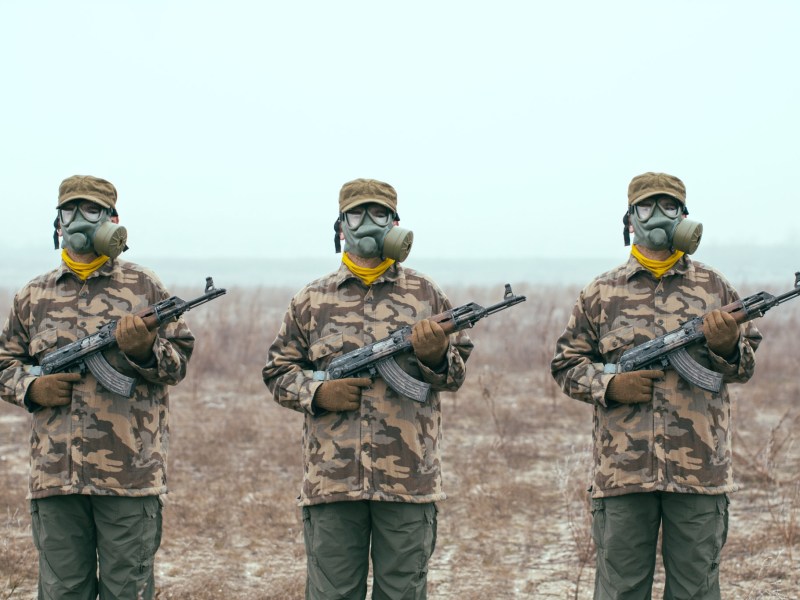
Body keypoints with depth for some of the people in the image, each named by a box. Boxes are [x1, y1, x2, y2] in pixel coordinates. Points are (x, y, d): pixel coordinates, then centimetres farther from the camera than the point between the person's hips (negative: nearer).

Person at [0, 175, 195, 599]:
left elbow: (178, 360, 4)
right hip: (54, 476, 3)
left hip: (129, 479, -2)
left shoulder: (143, 288, 6)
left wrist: (144, 349, -17)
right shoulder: (34, 297, 13)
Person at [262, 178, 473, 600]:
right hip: (331, 481, 0)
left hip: (409, 482, 0)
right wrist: (318, 393, -8)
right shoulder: (312, 301, 9)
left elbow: (456, 373, 10)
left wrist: (436, 357, -13)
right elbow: (278, 372, 12)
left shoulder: (425, 295, 8)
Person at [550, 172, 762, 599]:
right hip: (623, 468, 0)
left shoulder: (713, 287, 9)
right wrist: (610, 386, -9)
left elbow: (743, 367, 10)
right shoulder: (602, 293, 8)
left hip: (700, 469, 0)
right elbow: (566, 364, 10)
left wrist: (727, 346, -13)